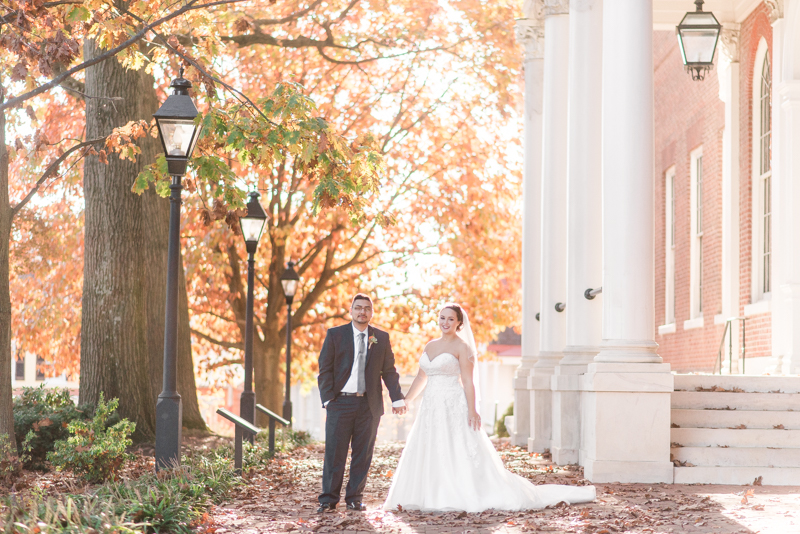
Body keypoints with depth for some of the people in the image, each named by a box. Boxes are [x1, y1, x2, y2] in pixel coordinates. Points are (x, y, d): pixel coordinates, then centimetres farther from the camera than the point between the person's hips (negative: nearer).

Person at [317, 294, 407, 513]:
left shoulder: (382, 338, 9)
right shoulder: (335, 335, 3)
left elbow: (389, 370, 10)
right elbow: (325, 369, 2)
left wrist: (397, 398, 1)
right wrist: (328, 398, -7)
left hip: (369, 404, 2)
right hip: (341, 403, -2)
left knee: (362, 455, 5)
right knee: (334, 453, -3)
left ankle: (354, 498, 13)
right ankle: (328, 499, 4)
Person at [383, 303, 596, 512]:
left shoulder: (462, 347, -6)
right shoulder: (430, 346, 14)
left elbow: (468, 382, -11)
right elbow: (420, 378, 21)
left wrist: (472, 411, -19)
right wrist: (403, 401, 21)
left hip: (453, 408, -7)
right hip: (431, 408, 7)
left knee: (459, 454, -8)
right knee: (427, 455, 6)